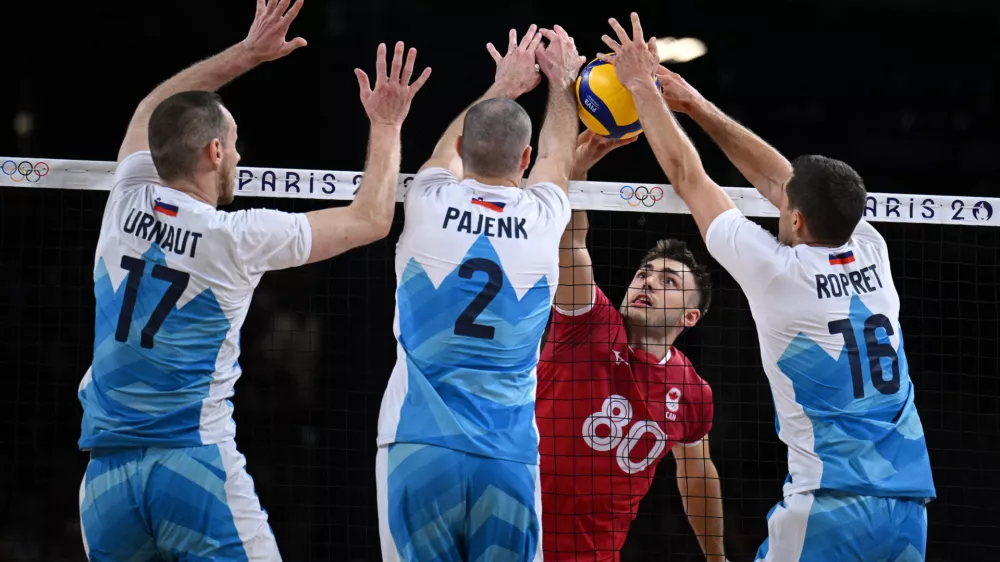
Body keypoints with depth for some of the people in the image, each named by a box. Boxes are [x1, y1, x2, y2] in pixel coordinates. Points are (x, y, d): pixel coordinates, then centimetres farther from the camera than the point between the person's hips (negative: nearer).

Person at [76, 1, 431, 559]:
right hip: (196, 463, -5)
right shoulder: (239, 238, -7)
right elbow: (371, 219, 5)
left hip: (108, 470, 5)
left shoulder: (127, 207, 4)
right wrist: (387, 125, 18)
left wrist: (248, 52, 29)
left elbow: (151, 111, 26)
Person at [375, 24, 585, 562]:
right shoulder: (542, 221, 3)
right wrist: (560, 81, 45)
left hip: (418, 445, 0)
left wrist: (503, 86, 42)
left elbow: (450, 149, 27)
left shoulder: (430, 206, 2)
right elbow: (556, 157, 28)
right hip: (508, 455, 0)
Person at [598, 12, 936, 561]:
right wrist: (699, 107, 29)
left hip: (833, 506, -6)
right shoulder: (871, 254, 9)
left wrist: (642, 86, 17)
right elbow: (778, 177, 22)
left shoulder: (775, 269, -6)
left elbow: (687, 177, 6)